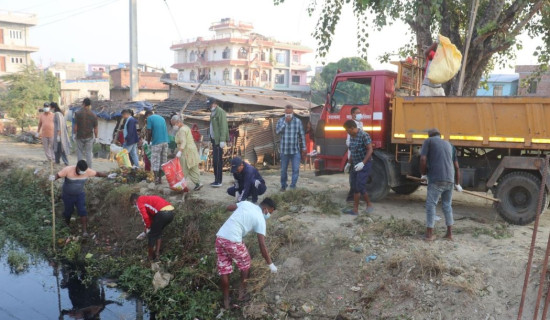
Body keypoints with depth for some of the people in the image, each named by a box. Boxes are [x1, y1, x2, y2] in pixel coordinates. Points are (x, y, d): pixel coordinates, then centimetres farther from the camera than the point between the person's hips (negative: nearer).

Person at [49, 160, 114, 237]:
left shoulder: (87, 171, -20)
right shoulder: (68, 170, -27)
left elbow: (97, 173, -7)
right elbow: (58, 175, -23)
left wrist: (107, 176, -10)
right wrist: (53, 178, -46)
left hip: (80, 195, 1)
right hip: (68, 195, -1)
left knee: (83, 211, -10)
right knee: (68, 211, 15)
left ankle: (84, 230, -7)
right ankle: (66, 226, 45)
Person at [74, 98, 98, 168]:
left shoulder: (78, 114, -9)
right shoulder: (94, 115, -5)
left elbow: (75, 127, -9)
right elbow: (95, 128, -2)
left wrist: (75, 132, 10)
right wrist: (96, 136, 12)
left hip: (80, 136, -1)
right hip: (89, 137, 1)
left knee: (80, 153, 10)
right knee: (88, 153, 7)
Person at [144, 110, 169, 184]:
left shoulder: (149, 118, 1)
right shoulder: (161, 118, 20)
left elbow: (149, 132, -5)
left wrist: (148, 142, 7)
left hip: (156, 142, -6)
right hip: (165, 141, 6)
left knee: (155, 161, 0)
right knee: (163, 161, 10)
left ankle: (156, 179, -2)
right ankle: (160, 178, 14)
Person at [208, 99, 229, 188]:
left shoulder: (220, 112, -10)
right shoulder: (213, 113, 18)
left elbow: (223, 127, -17)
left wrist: (222, 140, -22)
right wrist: (211, 138, 10)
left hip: (219, 140, -9)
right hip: (214, 139, 9)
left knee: (218, 160, -8)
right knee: (215, 160, 12)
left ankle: (218, 181, -5)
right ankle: (216, 180, 19)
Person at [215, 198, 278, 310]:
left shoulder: (246, 203, 14)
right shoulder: (260, 219, 0)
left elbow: (228, 207, 25)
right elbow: (262, 245, -2)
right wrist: (270, 264, 5)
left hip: (220, 237, 6)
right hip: (233, 241, -6)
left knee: (224, 270, 16)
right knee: (245, 264, 22)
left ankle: (226, 300, 26)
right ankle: (242, 292, 30)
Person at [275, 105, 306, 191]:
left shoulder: (298, 121, 1)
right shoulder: (281, 121, 2)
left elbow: (302, 135, 5)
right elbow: (277, 131, -14)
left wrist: (303, 148, 5)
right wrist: (285, 122, -19)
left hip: (295, 151, -1)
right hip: (284, 150, 1)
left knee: (296, 169, -7)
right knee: (283, 170, 12)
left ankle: (293, 186, 2)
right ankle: (283, 186, 29)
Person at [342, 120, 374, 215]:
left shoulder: (364, 135, -16)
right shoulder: (351, 137, 9)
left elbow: (370, 150, -18)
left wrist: (363, 163, -24)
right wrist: (349, 163, 17)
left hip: (365, 164, -8)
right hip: (355, 165, 8)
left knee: (360, 186, -12)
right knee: (355, 188, 6)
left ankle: (369, 205, 8)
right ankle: (355, 210, 11)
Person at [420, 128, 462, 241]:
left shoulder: (428, 141, 7)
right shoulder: (449, 145, 23)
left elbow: (423, 159, -6)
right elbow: (456, 167, 21)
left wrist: (423, 174, 9)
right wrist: (457, 184, 29)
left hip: (436, 179, -5)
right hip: (450, 180, 6)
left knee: (431, 205, 2)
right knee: (447, 205, 17)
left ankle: (429, 234, 4)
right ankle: (449, 233, 21)